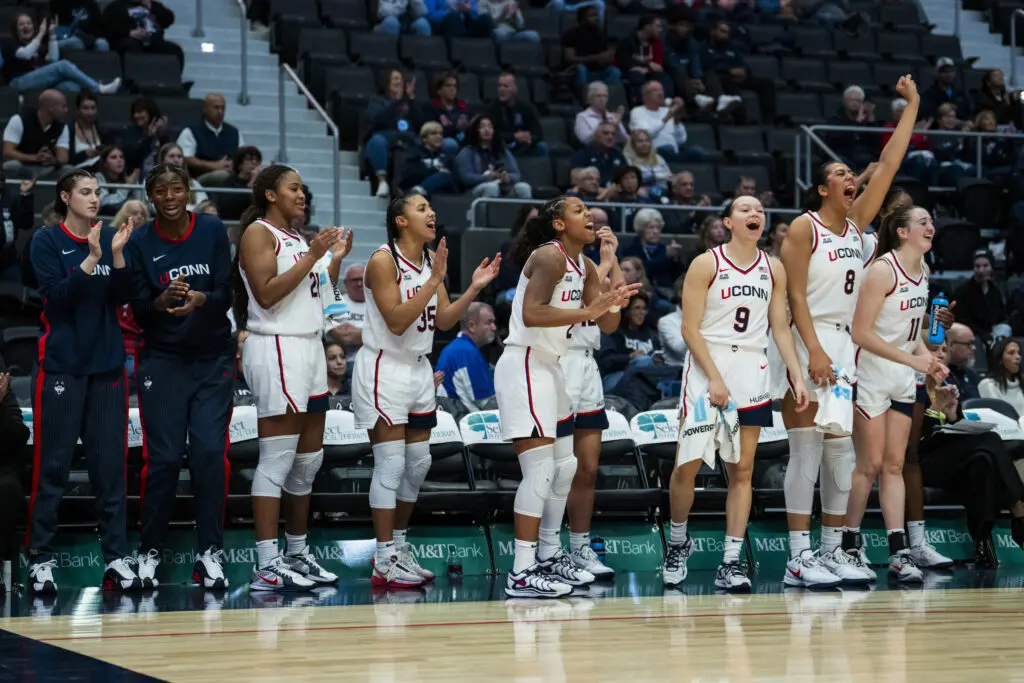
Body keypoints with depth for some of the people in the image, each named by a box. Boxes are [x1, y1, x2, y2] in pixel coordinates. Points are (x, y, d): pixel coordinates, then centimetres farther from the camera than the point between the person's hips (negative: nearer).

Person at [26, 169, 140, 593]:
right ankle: (40, 558, 3)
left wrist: (117, 254, -10)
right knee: (52, 465, -3)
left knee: (111, 464, 3)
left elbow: (122, 298, 3)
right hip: (61, 364, -3)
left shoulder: (110, 238, 9)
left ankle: (117, 557, 6)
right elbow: (56, 295, -11)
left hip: (108, 365, 4)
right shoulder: (47, 241, 0)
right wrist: (90, 259, -21)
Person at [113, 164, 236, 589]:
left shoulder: (213, 231, -1)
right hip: (162, 361, 0)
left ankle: (210, 553, -1)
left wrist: (199, 299, -27)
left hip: (213, 360, 1)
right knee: (164, 457, -4)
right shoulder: (140, 243, -2)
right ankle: (149, 551, 8)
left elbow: (226, 296, -6)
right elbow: (138, 310, -4)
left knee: (211, 453, -7)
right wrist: (163, 302, -25)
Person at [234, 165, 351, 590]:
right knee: (277, 460, -11)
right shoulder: (258, 232, -6)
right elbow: (267, 293, -18)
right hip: (276, 350, -9)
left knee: (309, 460, 12)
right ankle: (266, 566, -11)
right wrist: (311, 256, -16)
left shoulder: (296, 238, 20)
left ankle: (297, 555, 21)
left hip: (309, 348, 9)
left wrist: (335, 259, 14)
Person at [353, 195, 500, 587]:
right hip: (384, 368, -8)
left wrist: (474, 289, -4)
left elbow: (443, 321, 8)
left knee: (418, 463, 12)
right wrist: (434, 281, -26)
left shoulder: (432, 259, 8)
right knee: (391, 465, -8)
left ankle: (398, 546, 25)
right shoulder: (383, 261, -15)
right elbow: (396, 322, -22)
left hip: (419, 368, 8)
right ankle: (384, 562, -3)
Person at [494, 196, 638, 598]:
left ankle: (549, 555, 31)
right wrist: (588, 310, -29)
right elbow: (531, 313, -28)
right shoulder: (549, 256, -14)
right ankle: (522, 573, -16)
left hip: (550, 368, 10)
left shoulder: (585, 267, 13)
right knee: (540, 470, -16)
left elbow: (608, 325, 16)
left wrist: (615, 300, -4)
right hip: (524, 365, -10)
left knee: (564, 467, 18)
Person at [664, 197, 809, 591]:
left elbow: (780, 327, 12)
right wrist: (715, 379, -15)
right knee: (688, 464, -6)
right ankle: (678, 542, 17)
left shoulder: (773, 269, 10)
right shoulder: (706, 265, -4)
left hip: (752, 372, 4)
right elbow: (690, 329, -8)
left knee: (742, 470, 1)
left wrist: (797, 377, 2)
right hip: (707, 369, -4)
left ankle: (730, 563, 2)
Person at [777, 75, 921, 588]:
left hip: (845, 344, 7)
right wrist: (814, 351, -21)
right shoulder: (804, 227, -6)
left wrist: (912, 106, 9)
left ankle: (832, 550, 13)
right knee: (806, 451, -8)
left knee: (840, 452, 8)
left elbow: (888, 166, 10)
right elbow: (795, 296, -12)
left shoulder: (857, 222, 13)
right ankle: (799, 557, -7)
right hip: (808, 344, -7)